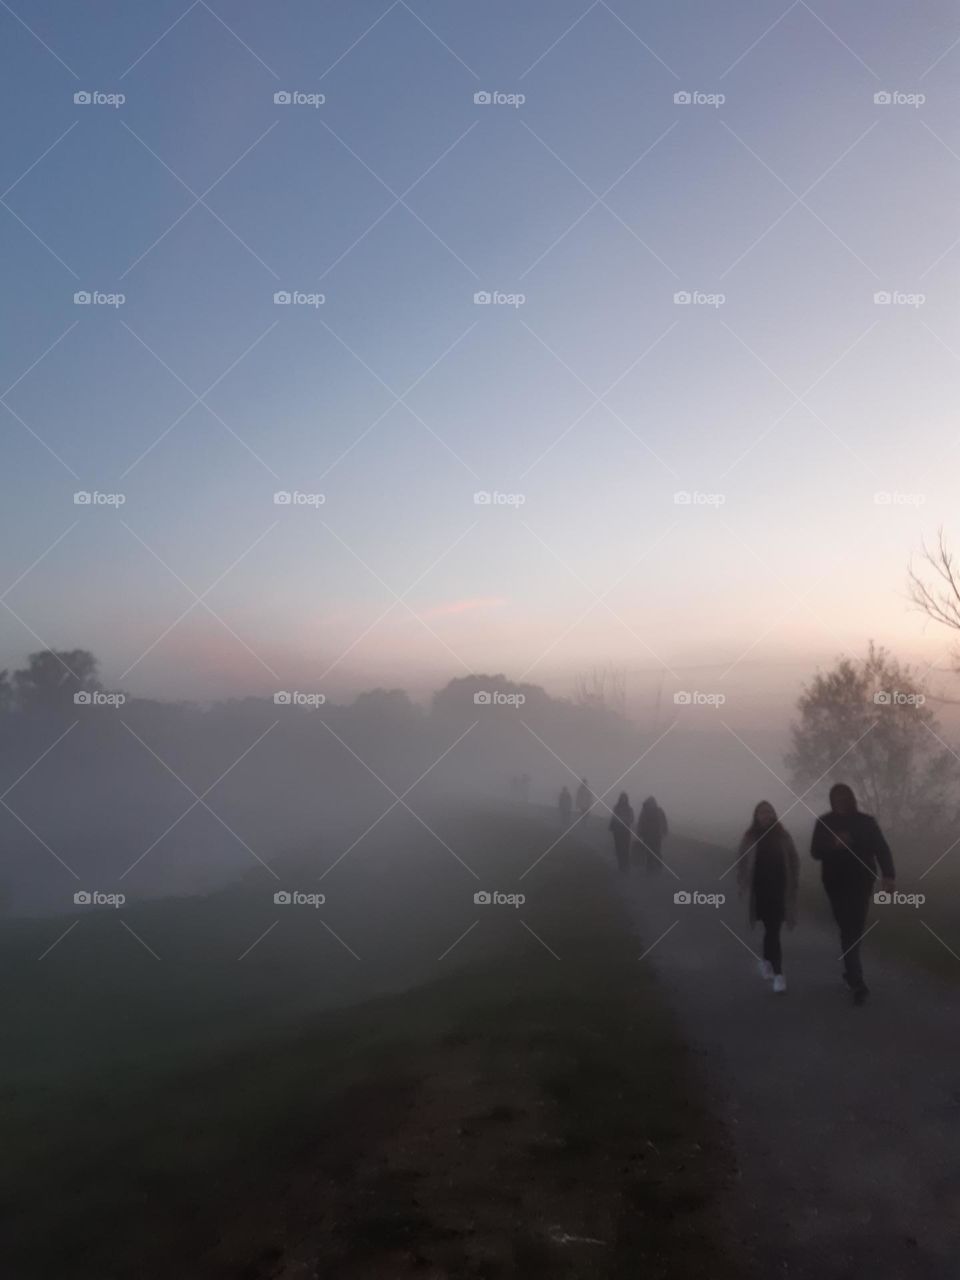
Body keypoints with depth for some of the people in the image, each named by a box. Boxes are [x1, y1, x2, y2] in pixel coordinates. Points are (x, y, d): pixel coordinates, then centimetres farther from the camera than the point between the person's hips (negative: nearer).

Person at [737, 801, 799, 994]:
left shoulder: (783, 835, 1)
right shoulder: (750, 837, 0)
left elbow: (793, 861, 5)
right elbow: (742, 863, 3)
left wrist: (794, 884, -2)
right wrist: (743, 886, -3)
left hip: (779, 890, 1)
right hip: (760, 891, -1)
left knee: (772, 929, 9)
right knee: (772, 929, -6)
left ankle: (766, 961, 34)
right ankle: (777, 973, -3)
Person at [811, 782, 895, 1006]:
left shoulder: (866, 822, 1)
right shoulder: (824, 823, 1)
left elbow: (882, 850, -6)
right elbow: (816, 852, -4)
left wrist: (888, 875, -22)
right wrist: (833, 844, -24)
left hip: (861, 882, 1)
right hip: (836, 884, -1)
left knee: (855, 929, 5)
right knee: (849, 930, -7)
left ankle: (852, 972, 29)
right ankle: (857, 983, -7)